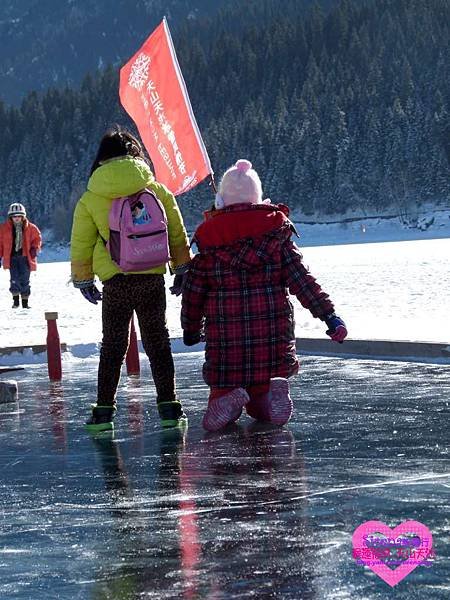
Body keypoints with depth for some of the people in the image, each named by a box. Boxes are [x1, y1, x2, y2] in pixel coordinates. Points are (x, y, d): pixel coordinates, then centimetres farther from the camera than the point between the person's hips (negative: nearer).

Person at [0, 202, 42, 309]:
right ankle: (15, 299, 5)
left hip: (25, 257, 1)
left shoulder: (30, 227, 1)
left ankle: (25, 302, 16)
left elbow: (37, 238, 13)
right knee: (15, 279, -12)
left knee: (24, 280, 3)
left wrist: (35, 248, -5)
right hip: (12, 257, -1)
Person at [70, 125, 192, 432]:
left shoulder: (89, 200, 0)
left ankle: (104, 411, 8)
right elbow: (178, 236, 8)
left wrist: (83, 280, 19)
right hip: (152, 278, 0)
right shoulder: (157, 191, 1)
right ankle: (168, 407, 10)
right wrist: (182, 270, 20)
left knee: (113, 346, 10)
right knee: (158, 343, 11)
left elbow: (81, 245, 7)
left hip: (115, 283, 0)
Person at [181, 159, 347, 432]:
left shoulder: (209, 241, 2)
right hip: (273, 334, 1)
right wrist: (329, 315, -7)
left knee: (222, 389, 12)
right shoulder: (277, 234, 3)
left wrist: (191, 329, 25)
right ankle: (274, 391, -22)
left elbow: (193, 292, 9)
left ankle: (228, 400, -23)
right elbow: (302, 280, -5)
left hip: (224, 336, -1)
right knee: (259, 406, 12)